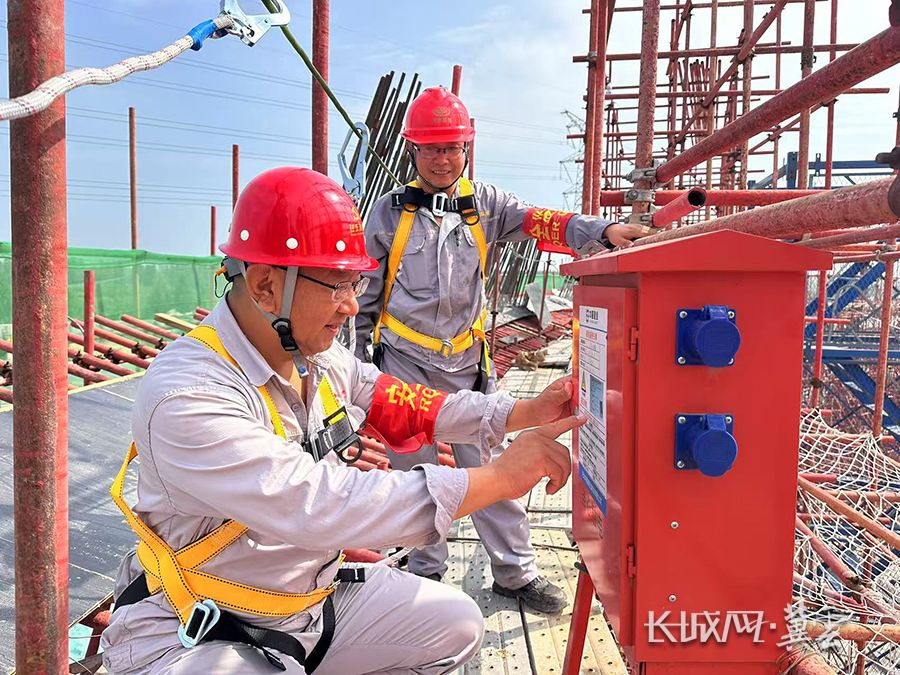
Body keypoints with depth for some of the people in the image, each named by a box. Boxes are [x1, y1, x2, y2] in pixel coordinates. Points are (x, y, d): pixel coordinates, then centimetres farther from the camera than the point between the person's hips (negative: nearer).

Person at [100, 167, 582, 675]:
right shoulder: (188, 398, -29)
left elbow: (405, 407, 6)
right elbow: (322, 508, -37)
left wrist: (527, 413, -3)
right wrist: (502, 476, -36)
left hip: (316, 593, 8)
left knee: (458, 626, 9)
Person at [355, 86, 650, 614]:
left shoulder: (484, 204, 3)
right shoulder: (390, 212, 0)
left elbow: (541, 224, -13)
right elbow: (367, 290, 6)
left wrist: (602, 231, -31)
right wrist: (361, 357, 8)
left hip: (466, 362, 1)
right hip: (403, 361, -1)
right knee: (413, 471, 8)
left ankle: (517, 572, 18)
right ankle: (427, 571, 26)